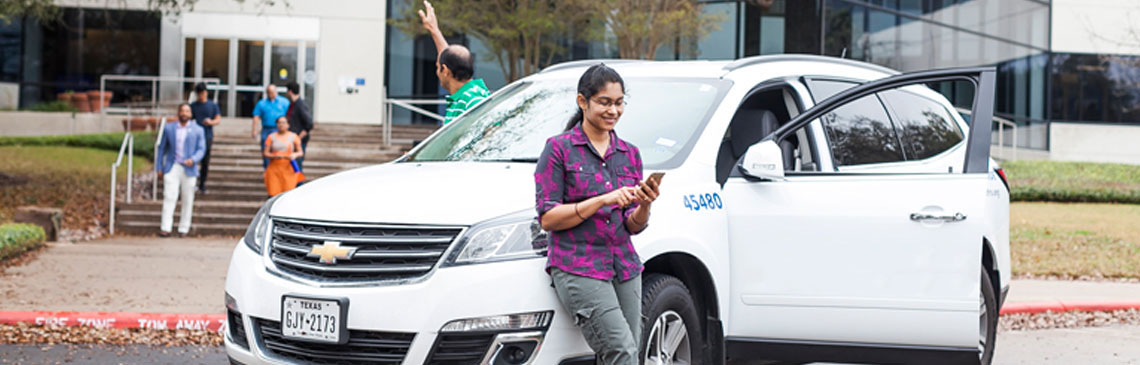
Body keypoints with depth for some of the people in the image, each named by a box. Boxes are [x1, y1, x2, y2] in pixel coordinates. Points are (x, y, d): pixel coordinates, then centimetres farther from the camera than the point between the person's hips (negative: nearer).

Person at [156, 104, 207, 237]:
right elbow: (162, 148, 12)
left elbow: (201, 149, 3)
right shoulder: (168, 128, 10)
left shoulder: (198, 130, 7)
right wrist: (159, 168, 6)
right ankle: (165, 228, -14)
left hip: (189, 170, 0)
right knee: (169, 197, -11)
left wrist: (193, 159, -17)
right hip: (172, 168, 0)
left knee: (187, 200, 4)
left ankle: (183, 229, 12)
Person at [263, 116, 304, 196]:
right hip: (274, 169, 0)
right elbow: (265, 153, 4)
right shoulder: (272, 137, 7)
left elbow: (300, 152, 9)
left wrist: (295, 155, -14)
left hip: (288, 169, 0)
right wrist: (274, 156, -14)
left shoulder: (293, 136, 7)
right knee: (273, 194, -9)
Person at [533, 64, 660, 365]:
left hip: (625, 267, 6)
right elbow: (547, 218, -8)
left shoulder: (630, 154, 14)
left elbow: (633, 227, 14)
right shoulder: (559, 149, -1)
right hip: (578, 268, -6)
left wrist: (644, 206, -9)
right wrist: (603, 200, -17)